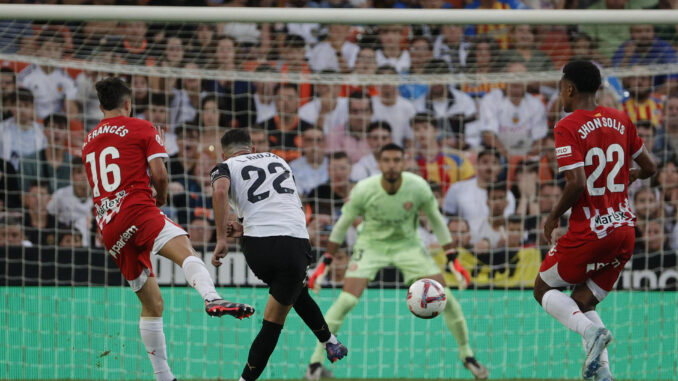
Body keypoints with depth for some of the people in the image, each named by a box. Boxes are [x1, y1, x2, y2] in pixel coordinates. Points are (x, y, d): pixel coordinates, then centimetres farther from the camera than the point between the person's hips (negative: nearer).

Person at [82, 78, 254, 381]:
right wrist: (161, 197, 19)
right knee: (185, 251, -31)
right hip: (138, 211, -6)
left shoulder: (89, 141, 26)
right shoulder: (142, 129, 8)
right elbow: (159, 175, -3)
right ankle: (212, 299, -63)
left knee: (152, 303, 14)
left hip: (108, 229, 6)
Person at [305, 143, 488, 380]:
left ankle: (466, 354, 11)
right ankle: (316, 360, -7)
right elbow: (342, 225, -7)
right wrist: (325, 263, -7)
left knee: (445, 297, -10)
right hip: (371, 246, -1)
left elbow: (436, 221, -3)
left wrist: (453, 260, -6)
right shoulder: (363, 190, -22)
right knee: (346, 301, -20)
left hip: (407, 244, 1)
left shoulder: (418, 187, -19)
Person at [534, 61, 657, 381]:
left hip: (588, 233, -6)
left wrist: (554, 216, -6)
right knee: (583, 303, 18)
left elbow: (577, 183, -22)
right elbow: (649, 168, 13)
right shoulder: (621, 120, 7)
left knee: (544, 289, 15)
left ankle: (591, 331, -13)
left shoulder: (567, 127, -13)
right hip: (624, 231, 6)